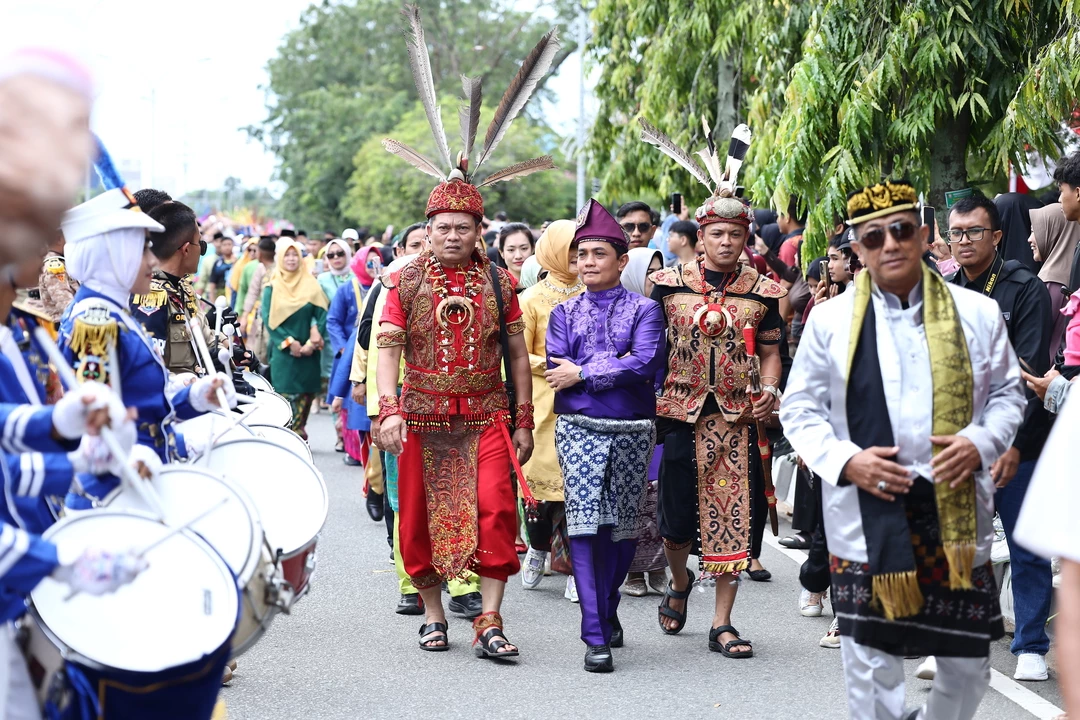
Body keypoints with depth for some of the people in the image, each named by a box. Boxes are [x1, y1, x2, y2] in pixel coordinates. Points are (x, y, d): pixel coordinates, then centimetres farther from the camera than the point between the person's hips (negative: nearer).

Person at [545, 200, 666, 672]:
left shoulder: (644, 309, 4)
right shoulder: (564, 312, 11)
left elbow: (646, 363, -13)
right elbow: (557, 371, -3)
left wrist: (583, 372, -11)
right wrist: (616, 365, -11)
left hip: (633, 430, 0)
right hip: (579, 429, 0)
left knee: (623, 528, 9)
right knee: (585, 526, -10)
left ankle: (608, 610, 30)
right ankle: (596, 637, -12)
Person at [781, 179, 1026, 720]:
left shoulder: (977, 313, 5)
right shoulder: (830, 320, 3)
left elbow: (1007, 392, 13)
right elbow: (799, 409, 6)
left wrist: (980, 442, -8)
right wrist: (845, 461, -10)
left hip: (956, 512, 2)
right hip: (867, 518, -1)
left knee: (967, 664, 8)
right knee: (872, 669, -1)